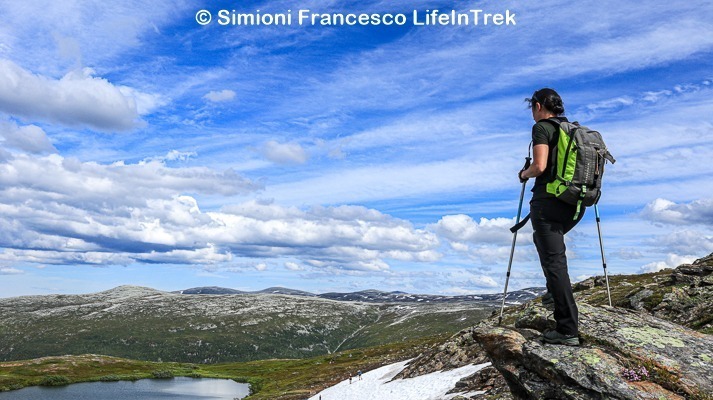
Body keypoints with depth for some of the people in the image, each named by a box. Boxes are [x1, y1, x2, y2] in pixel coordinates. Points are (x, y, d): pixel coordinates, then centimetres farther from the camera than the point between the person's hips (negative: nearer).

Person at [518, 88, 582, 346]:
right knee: (545, 239, 32)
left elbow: (540, 166, -17)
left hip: (548, 200, -8)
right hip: (576, 204, 8)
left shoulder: (542, 128, -6)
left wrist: (524, 173, 3)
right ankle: (555, 292, 24)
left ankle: (568, 330, -9)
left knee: (554, 260, -7)